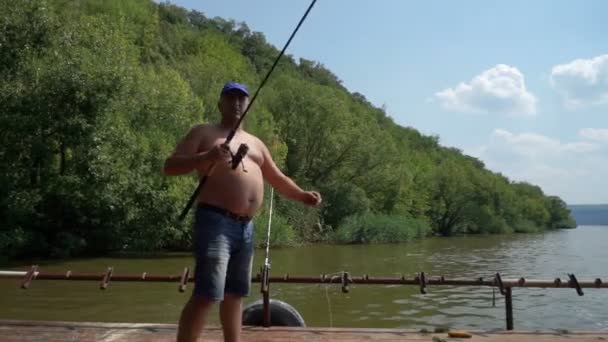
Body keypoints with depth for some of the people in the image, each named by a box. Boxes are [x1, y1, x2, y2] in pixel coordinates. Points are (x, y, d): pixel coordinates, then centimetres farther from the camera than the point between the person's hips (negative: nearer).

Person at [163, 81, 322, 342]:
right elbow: (170, 166, -4)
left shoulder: (255, 143, 23)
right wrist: (206, 157, -21)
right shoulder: (204, 132, 5)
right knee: (206, 295, -15)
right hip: (215, 221, -7)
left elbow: (278, 179, 25)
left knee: (235, 293, 14)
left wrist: (302, 195, 7)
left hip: (246, 227, 7)